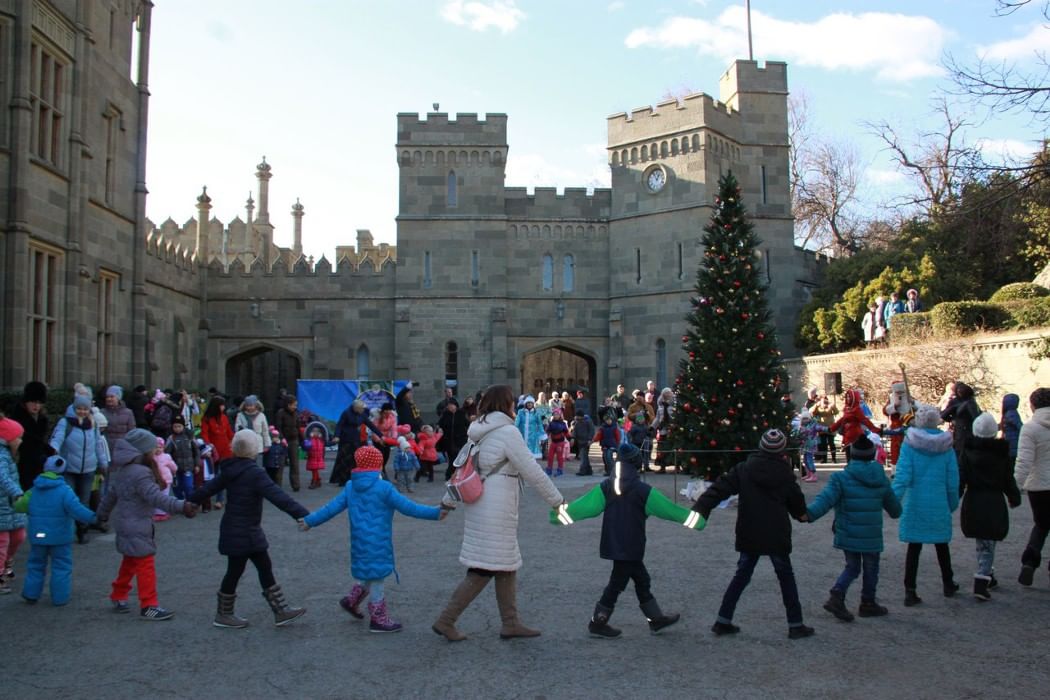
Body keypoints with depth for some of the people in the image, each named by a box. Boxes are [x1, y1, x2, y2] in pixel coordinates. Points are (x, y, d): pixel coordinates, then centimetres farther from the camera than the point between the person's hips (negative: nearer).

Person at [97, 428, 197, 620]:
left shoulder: (124, 470, 10)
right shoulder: (141, 473, -22)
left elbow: (111, 493, 21)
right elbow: (156, 497, -31)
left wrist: (102, 514, 34)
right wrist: (181, 506, -38)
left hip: (126, 524, 10)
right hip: (137, 527, -10)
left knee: (130, 562, 21)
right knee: (145, 564, -5)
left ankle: (118, 597, 32)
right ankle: (148, 606, -2)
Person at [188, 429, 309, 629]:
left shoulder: (230, 470, 4)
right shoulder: (254, 473, -21)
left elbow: (209, 488, 14)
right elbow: (277, 496, -29)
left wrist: (189, 502, 29)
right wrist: (303, 514, -32)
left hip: (235, 530, 9)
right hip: (243, 533, -9)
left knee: (265, 568, 11)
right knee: (235, 571, 6)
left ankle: (281, 611, 14)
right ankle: (223, 615, 22)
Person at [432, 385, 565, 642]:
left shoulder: (480, 434, 11)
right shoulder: (508, 432, -14)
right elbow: (532, 471, -14)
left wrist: (448, 499, 22)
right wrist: (557, 500, -5)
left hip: (479, 506, 9)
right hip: (495, 512, -9)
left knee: (506, 566, 15)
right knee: (483, 571, -1)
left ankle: (510, 623, 21)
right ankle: (445, 621, 3)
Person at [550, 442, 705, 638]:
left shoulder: (606, 487, -1)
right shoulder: (643, 490, -14)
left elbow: (584, 505, 0)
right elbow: (667, 508, -8)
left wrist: (559, 513, 10)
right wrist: (698, 520, 2)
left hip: (614, 545, 6)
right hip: (631, 548, -6)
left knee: (642, 579, 17)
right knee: (617, 583, 4)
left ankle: (656, 619, 26)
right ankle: (597, 623, 10)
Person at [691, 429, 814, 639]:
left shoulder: (744, 470, -4)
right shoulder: (785, 474, -6)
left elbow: (720, 488, -13)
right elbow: (797, 503, 6)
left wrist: (700, 509, -17)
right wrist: (802, 514, 28)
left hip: (749, 535, 2)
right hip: (777, 536, -2)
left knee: (741, 575, 12)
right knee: (786, 577, 12)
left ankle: (722, 621, 10)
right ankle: (795, 625, 15)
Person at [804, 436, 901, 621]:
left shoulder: (841, 478, -9)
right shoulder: (881, 480, 2)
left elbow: (825, 499, -25)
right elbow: (894, 507, 15)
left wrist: (809, 514, -33)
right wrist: (896, 513, 38)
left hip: (848, 535, 0)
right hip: (872, 536, 0)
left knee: (852, 567, 16)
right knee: (870, 570, 18)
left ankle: (837, 595, -3)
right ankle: (868, 604, 27)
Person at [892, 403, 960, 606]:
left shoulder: (910, 444, -10)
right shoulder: (946, 446, -3)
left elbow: (902, 474, -17)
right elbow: (952, 479, 2)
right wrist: (953, 503, 13)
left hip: (915, 503, -2)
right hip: (939, 504, 2)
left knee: (914, 546, 4)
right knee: (942, 544, 20)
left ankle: (910, 591, 2)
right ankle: (948, 585, 36)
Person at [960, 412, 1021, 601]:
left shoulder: (968, 451, -5)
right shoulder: (1002, 452, -4)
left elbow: (960, 478, -7)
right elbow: (1008, 480, 2)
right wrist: (1014, 498, 18)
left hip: (972, 504, 1)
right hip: (995, 503, -1)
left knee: (981, 543, 18)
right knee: (988, 545, 3)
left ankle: (987, 577, 28)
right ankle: (982, 582, -9)